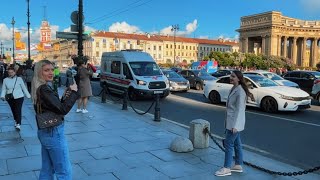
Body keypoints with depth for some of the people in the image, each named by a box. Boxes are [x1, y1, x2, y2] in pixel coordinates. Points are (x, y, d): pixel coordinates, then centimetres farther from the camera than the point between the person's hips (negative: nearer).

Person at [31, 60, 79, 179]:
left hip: (44, 132, 10)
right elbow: (63, 110, -23)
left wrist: (64, 97, -1)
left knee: (47, 169, 19)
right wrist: (73, 92, -15)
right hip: (53, 133, -10)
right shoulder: (44, 89, -20)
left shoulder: (39, 88, 10)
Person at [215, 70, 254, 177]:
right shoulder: (234, 89, 11)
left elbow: (239, 109, -22)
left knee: (228, 144, -5)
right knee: (236, 143, 15)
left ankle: (227, 168, 4)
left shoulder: (240, 91, -19)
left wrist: (234, 125, -24)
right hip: (231, 121, 10)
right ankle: (238, 166, 26)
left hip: (235, 122, -10)